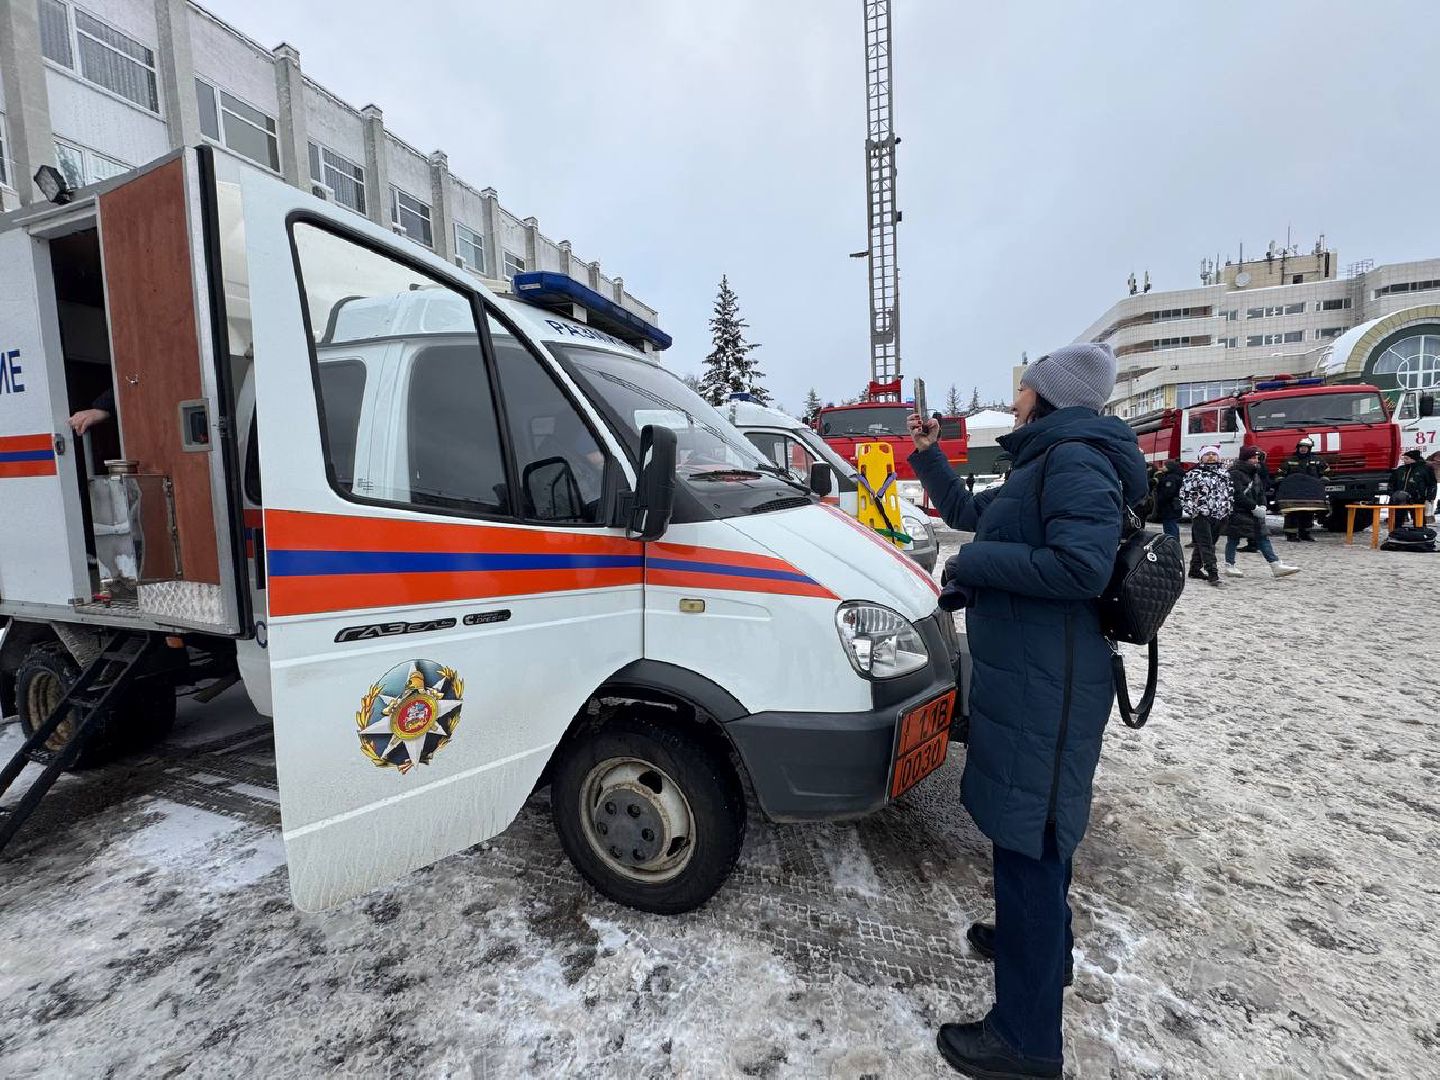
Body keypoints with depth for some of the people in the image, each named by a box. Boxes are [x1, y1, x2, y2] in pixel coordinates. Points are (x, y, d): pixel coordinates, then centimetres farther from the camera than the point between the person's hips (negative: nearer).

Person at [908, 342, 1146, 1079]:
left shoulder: (1076, 458, -15)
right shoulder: (1040, 467, 17)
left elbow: (1083, 567, -28)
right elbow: (967, 512, 28)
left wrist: (974, 561, -18)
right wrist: (927, 456, 20)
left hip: (1044, 688, -10)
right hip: (1028, 677, 11)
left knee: (1028, 844, -2)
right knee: (1036, 834, 25)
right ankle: (1036, 940, 46)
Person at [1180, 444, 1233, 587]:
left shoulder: (1224, 475, 16)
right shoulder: (1194, 474, -2)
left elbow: (1230, 493, 23)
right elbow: (1185, 493, -6)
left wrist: (1228, 509, 14)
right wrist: (1192, 511, -12)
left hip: (1220, 517, 6)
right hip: (1201, 516, -6)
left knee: (1201, 544, 12)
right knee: (1206, 545, -10)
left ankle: (1195, 569, 21)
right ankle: (1213, 574, -12)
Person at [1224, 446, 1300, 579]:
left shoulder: (1255, 473, 15)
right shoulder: (1235, 473, -14)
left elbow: (1261, 491, 17)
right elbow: (1238, 495, -20)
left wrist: (1262, 506, 0)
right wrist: (1254, 507, -19)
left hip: (1253, 513, 9)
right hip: (1237, 512, -9)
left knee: (1263, 538, 6)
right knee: (1233, 539, 0)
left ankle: (1276, 566, 5)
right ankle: (1229, 567, 8)